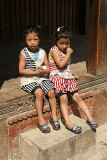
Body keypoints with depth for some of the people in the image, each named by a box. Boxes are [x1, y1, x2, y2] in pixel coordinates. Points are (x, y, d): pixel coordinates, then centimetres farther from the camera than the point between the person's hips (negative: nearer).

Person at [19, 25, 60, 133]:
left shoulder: (42, 52, 5)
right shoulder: (24, 53, -7)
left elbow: (48, 68, 9)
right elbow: (21, 70, -10)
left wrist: (44, 71, -16)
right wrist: (36, 72, -15)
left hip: (41, 78, 4)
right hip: (28, 80, -4)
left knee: (51, 92, -18)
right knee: (39, 93, -28)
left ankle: (54, 116, -1)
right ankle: (40, 118, -13)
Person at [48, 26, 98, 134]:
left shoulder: (67, 50, 14)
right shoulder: (54, 50, -7)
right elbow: (60, 64, -19)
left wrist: (71, 76, 12)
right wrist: (68, 54, -11)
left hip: (67, 77, 6)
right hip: (57, 77, -6)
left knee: (77, 97, -2)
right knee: (63, 98, -21)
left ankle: (89, 117, 1)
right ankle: (68, 123, -23)